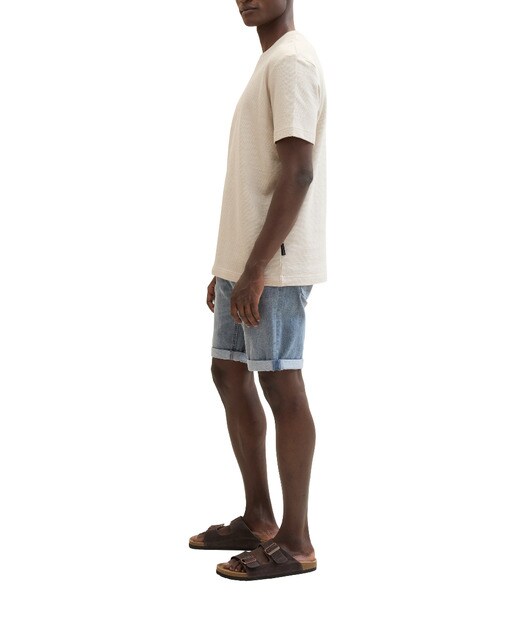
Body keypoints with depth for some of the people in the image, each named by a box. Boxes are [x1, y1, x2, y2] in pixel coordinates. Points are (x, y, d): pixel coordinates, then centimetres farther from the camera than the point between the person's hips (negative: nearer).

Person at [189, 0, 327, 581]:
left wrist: (255, 268, -21)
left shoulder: (291, 61, -11)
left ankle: (295, 542, 3)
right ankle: (258, 520, 22)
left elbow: (298, 174, -20)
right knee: (229, 373, 13)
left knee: (280, 386, -6)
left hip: (275, 263, -10)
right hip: (243, 260, 10)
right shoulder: (268, 63, 20)